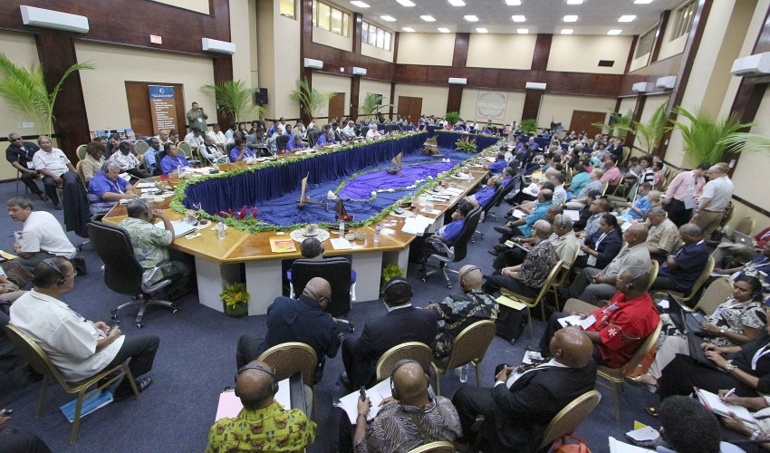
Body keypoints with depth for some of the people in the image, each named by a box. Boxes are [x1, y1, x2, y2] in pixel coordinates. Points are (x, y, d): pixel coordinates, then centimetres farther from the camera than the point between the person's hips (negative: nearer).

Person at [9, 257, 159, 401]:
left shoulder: (21, 301, -13)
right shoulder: (61, 317, -39)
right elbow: (87, 350, -25)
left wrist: (90, 326, 5)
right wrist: (111, 337, -8)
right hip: (81, 365, -9)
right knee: (151, 341, 0)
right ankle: (125, 389, 18)